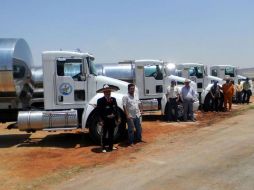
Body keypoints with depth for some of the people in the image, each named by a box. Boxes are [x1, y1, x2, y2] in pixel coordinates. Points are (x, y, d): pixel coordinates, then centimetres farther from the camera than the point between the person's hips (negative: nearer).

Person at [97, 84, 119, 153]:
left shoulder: (113, 99, 7)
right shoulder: (100, 100, -10)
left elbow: (116, 109, 10)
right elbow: (99, 111, -13)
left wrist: (117, 118, 6)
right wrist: (101, 120, -17)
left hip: (112, 120, 5)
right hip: (105, 120, -5)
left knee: (111, 134, 16)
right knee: (104, 134, 6)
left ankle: (111, 146, 29)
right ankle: (103, 148, 16)